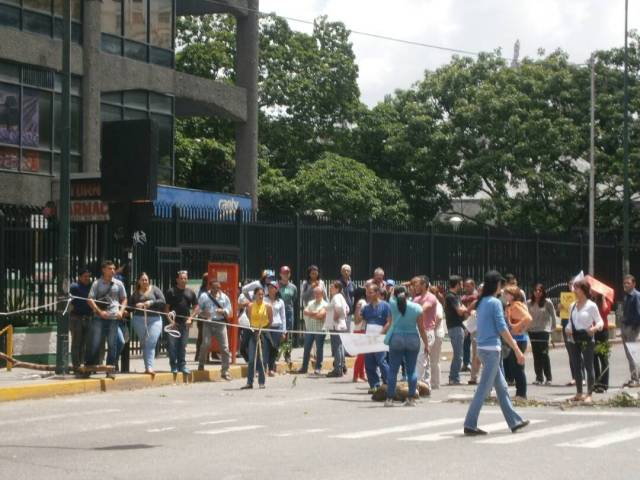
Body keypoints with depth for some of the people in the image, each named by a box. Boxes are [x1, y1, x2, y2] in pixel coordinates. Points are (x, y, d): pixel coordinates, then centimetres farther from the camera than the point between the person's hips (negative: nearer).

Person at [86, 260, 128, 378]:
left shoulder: (118, 284, 11)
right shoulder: (97, 283, 4)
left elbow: (124, 299, 17)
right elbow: (90, 299, 0)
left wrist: (121, 311, -1)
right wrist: (99, 311, -12)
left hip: (114, 317, 2)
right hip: (99, 317, -2)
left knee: (113, 345, 2)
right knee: (94, 343, -5)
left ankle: (110, 370, 10)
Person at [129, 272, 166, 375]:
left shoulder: (154, 289, 7)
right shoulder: (135, 293, 13)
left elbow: (163, 301, -1)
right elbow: (129, 306, 10)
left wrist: (151, 302, -14)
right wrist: (136, 306, -11)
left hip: (154, 320, -2)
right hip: (139, 320, 2)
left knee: (151, 344, -13)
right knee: (144, 344, 5)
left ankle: (149, 367, -19)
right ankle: (147, 367, 10)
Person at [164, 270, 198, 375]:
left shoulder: (190, 292, 10)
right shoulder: (171, 291, 0)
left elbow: (195, 307, 14)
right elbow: (166, 307, -2)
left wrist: (190, 318, -1)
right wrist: (170, 320, -12)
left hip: (185, 323, 3)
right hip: (174, 323, -3)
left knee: (183, 345, 9)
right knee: (172, 345, -5)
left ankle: (182, 365, 16)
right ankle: (173, 366, 4)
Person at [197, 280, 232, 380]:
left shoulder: (224, 297, 10)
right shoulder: (204, 296, 6)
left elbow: (229, 311, 9)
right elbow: (198, 310, 7)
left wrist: (223, 311, -12)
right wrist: (203, 314, -14)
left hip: (220, 324, 2)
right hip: (208, 324, -2)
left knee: (225, 347, -2)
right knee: (206, 344, -16)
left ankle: (225, 371, 6)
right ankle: (201, 364, 7)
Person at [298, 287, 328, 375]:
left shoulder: (325, 304, -2)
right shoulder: (310, 303, 15)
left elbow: (320, 315, -15)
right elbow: (305, 312, 1)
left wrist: (310, 313, -7)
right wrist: (314, 313, -12)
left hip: (320, 330, -5)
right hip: (309, 329, 5)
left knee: (319, 349, 0)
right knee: (306, 348, 6)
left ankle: (318, 368, 6)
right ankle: (304, 367, 13)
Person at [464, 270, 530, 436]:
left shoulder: (481, 303, 12)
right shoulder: (495, 303, -12)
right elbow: (502, 329, -15)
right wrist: (517, 350, -12)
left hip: (482, 348, 9)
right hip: (492, 349, -9)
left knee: (502, 387, 14)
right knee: (484, 389, -6)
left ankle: (514, 422, 20)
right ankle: (470, 425, -6)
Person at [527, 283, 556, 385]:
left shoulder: (547, 303, -3)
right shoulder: (529, 303, 6)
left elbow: (553, 315, 2)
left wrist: (553, 327, 2)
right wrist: (526, 327, 5)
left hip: (544, 331, -4)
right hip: (532, 331, 4)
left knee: (544, 354, -7)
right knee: (536, 355, 5)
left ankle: (548, 378, 0)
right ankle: (539, 378, 10)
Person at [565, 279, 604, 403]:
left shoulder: (591, 305, -6)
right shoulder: (572, 306, 12)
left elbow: (600, 321, -7)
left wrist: (595, 328, -27)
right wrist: (567, 329, -3)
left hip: (586, 339, -6)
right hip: (574, 339, 6)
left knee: (588, 366, -4)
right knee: (576, 366, 9)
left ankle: (589, 394, -1)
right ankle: (579, 393, 17)